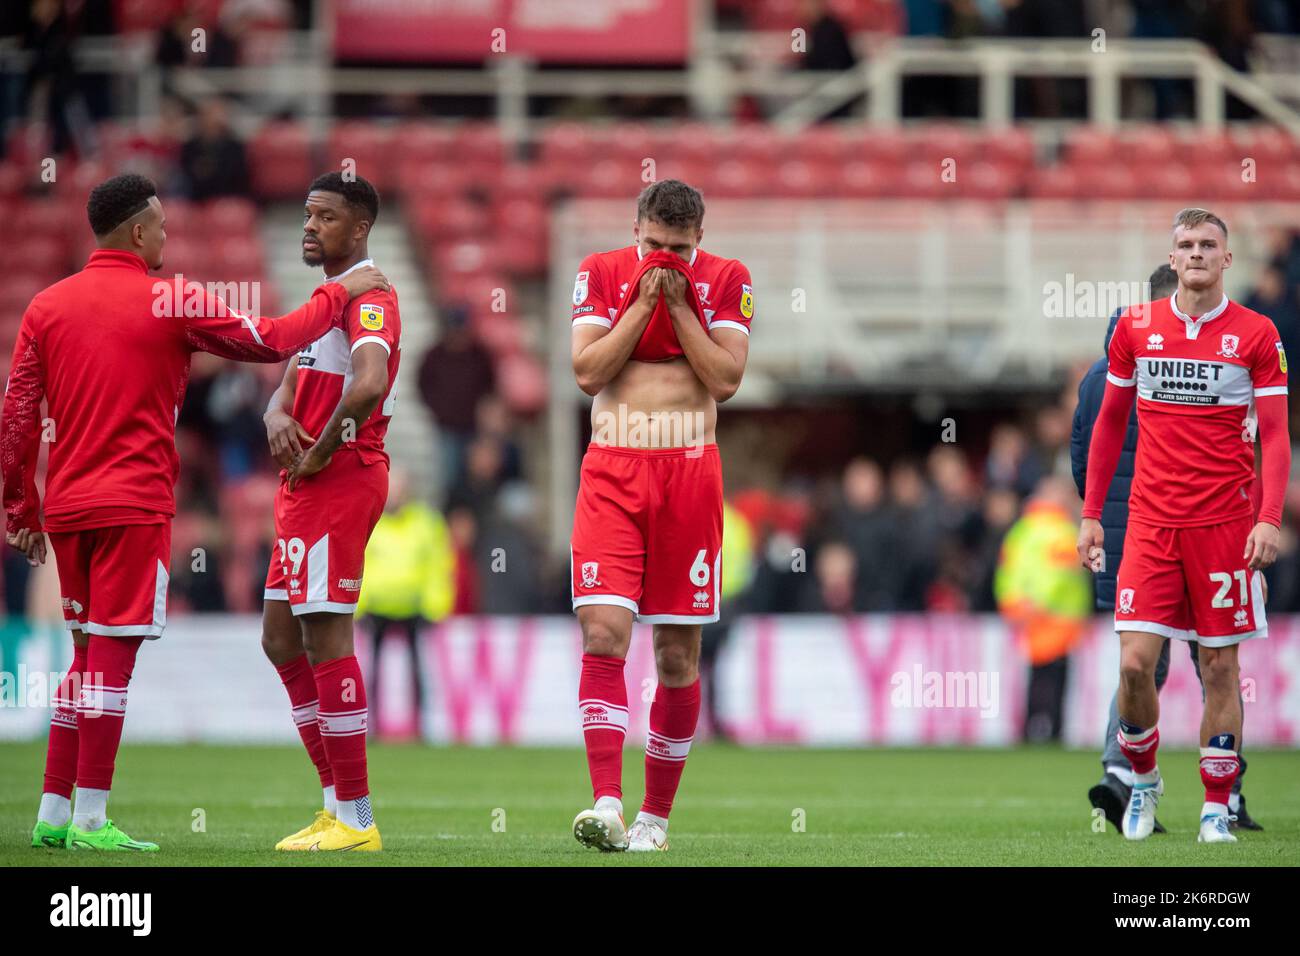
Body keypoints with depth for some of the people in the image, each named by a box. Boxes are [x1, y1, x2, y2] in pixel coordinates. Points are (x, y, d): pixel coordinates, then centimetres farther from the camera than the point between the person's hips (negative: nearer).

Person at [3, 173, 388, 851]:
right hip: (134, 504, -5)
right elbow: (273, 341, 1)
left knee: (87, 654, 13)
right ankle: (90, 819, -8)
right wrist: (339, 294, 14)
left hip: (65, 508, 5)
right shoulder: (172, 305, -5)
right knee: (112, 654, -5)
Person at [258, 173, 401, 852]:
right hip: (307, 489, 11)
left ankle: (356, 820, -7)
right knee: (281, 638, 13)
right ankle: (338, 803, 17)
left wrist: (319, 453, -18)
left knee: (325, 636, -10)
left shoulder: (368, 297, -12)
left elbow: (368, 384, -30)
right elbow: (291, 385, 20)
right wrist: (279, 417, -4)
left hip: (340, 483, -11)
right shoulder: (325, 298, 21)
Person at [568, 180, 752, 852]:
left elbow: (726, 379, -6)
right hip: (612, 473, 0)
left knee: (678, 655, 3)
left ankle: (656, 814, 13)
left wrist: (678, 303, -8)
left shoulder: (724, 280, 4)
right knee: (603, 633, -15)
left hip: (688, 470, 0)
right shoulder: (601, 273, 5)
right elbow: (587, 371, -5)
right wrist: (643, 301, -8)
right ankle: (606, 806, -21)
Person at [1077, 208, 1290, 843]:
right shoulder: (1136, 328, 5)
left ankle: (1217, 807, 10)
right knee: (1135, 662, -7)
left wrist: (1269, 520, -14)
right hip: (1151, 523, 1)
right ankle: (1143, 779, 16)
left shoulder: (1256, 335, -1)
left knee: (1219, 666, 2)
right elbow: (1110, 422, 14)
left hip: (1226, 524, -1)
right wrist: (1090, 514, 11)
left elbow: (1274, 435, -2)